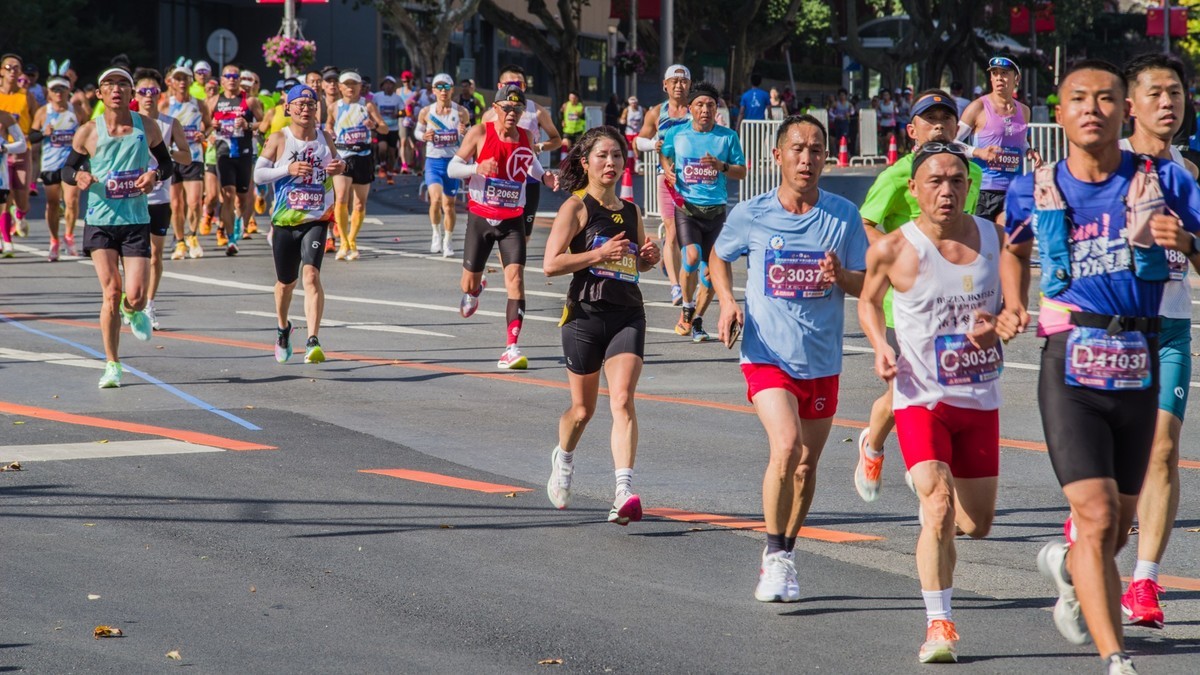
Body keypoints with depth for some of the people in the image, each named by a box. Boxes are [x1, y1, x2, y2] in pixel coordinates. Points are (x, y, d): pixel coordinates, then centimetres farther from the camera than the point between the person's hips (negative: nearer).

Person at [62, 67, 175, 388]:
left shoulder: (147, 127, 3)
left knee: (135, 296, -8)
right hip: (99, 221, -1)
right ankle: (112, 366, 4)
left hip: (136, 221, 1)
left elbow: (166, 162, 15)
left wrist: (155, 174, -7)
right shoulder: (88, 131, -2)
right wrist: (78, 176, -16)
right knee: (111, 294, -10)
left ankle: (133, 312, 32)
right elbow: (67, 169, 8)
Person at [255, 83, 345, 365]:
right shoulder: (278, 139, -3)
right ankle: (283, 329, 44)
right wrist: (288, 169, -21)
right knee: (286, 282, 14)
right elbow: (258, 174, -6)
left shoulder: (325, 137, 5)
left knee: (311, 274, -19)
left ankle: (313, 342, -25)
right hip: (284, 221, 0)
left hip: (317, 218, 0)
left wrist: (341, 167, -2)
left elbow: (334, 163, 22)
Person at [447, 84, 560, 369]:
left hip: (513, 220, 1)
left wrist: (544, 177, 3)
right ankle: (473, 292, 51)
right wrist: (477, 167, -26)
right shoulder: (480, 133, -7)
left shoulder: (524, 137, 2)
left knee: (515, 277, -15)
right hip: (480, 217, -1)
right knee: (471, 278, 9)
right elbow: (452, 168, -7)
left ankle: (511, 348, -18)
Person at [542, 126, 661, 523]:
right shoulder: (576, 207, -4)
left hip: (628, 315, 3)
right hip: (585, 315, -3)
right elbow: (551, 264, -13)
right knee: (583, 409, 11)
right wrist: (600, 253, -20)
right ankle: (563, 460, 44)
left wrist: (649, 257, 6)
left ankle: (624, 493, -25)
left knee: (622, 401, -15)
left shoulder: (630, 211, 12)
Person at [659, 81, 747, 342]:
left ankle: (697, 321, 21)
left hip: (716, 210, 1)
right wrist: (668, 170, 2)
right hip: (686, 206, -1)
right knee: (692, 256, -23)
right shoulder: (677, 134, 4)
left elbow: (742, 172, 7)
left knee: (710, 270, 3)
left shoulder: (728, 136, 2)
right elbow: (665, 155, 23)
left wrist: (722, 166, -12)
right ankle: (687, 308, 0)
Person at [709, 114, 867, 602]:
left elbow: (867, 283, 3)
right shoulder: (750, 215, -4)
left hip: (822, 361, 3)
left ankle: (784, 555, 30)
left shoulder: (843, 216, -2)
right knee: (785, 447, -22)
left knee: (806, 463, 11)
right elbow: (719, 258, 15)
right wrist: (727, 301, -3)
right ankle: (775, 553, -7)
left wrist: (841, 276, -20)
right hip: (767, 356, -3)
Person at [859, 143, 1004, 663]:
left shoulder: (993, 238, -1)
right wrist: (881, 346, -9)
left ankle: (930, 493, 47)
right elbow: (868, 302, 9)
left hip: (980, 399, 4)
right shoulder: (893, 249, -9)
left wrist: (995, 324, -12)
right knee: (939, 509, -20)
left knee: (976, 523, 12)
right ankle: (939, 625, -11)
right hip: (922, 399, -4)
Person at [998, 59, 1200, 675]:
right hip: (1071, 364, -2)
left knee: (1117, 529, 13)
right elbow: (1014, 249, 26)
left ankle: (1065, 566, 48)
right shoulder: (1034, 191, 5)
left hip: (1139, 369, 2)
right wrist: (1013, 308, 10)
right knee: (1096, 517, -16)